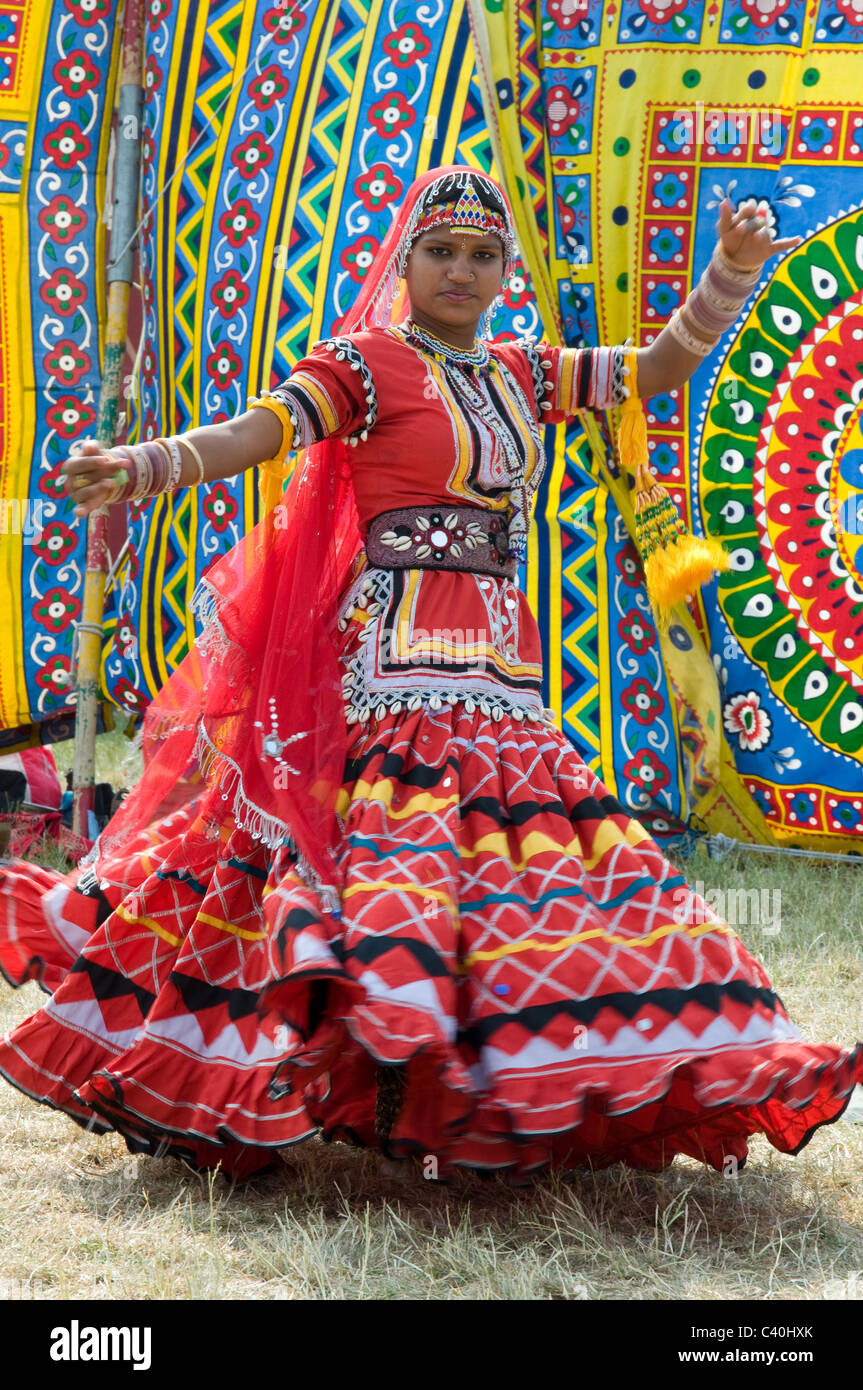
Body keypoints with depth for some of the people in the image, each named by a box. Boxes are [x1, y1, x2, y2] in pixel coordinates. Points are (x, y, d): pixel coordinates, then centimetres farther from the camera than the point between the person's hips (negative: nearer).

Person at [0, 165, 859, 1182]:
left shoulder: (523, 374, 18)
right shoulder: (370, 363, 0)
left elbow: (661, 366, 21)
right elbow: (256, 433, -11)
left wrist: (731, 274, 7)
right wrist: (146, 465, -28)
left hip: (500, 663, 7)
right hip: (396, 658, -7)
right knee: (411, 814, -21)